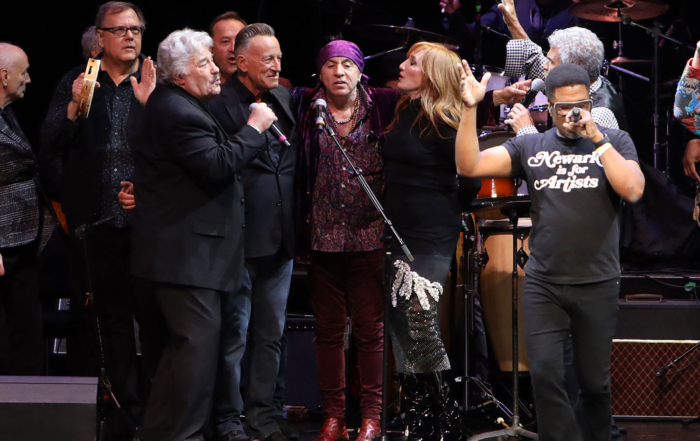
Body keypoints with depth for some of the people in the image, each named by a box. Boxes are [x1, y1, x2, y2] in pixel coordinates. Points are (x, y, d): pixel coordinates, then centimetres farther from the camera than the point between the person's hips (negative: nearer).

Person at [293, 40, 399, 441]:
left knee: (370, 328, 1)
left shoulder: (384, 105, 2)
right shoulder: (305, 107, 5)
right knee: (329, 328, 6)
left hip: (371, 235, -1)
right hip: (323, 237, 2)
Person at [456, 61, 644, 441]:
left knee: (594, 381, 8)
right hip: (543, 285, 1)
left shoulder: (614, 141, 4)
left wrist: (597, 139, -15)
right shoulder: (530, 147, 7)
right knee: (545, 374, -8)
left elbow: (633, 190, -12)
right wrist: (470, 109, -12)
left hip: (597, 285, -1)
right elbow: (470, 166, -2)